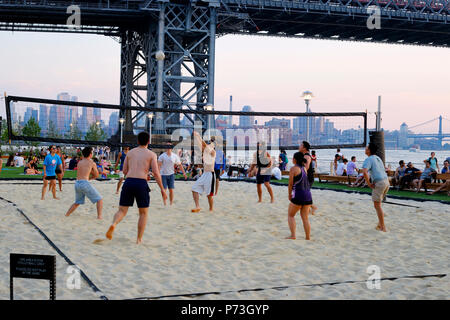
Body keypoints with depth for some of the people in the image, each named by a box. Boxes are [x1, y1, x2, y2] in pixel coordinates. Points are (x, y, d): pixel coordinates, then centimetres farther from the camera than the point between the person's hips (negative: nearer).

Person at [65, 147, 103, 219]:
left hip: (77, 183, 6)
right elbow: (96, 176, 12)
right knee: (99, 199, 3)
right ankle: (99, 216, -9)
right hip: (85, 183, -6)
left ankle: (67, 214, 24)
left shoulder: (79, 162, 17)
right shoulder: (92, 163, 3)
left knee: (77, 202, 28)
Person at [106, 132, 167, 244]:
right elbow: (156, 173, -3)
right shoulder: (151, 154, 7)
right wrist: (162, 189, 2)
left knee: (122, 210, 9)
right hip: (141, 184, -2)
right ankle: (139, 239, 10)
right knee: (143, 213, 14)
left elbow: (125, 171, 19)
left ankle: (114, 224, -23)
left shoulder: (130, 152, 17)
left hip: (128, 181, 3)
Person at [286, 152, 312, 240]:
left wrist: (289, 195, 7)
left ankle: (293, 235, 1)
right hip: (308, 195, 6)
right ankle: (307, 237, 9)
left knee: (290, 215, 9)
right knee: (305, 218, 11)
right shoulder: (304, 168, 14)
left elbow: (290, 184, -7)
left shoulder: (293, 169, -6)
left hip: (298, 195, -6)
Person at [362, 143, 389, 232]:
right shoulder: (378, 158, 19)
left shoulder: (369, 159, -8)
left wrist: (369, 184, -14)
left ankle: (383, 227, -1)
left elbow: (364, 172, -25)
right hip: (386, 181, 9)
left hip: (379, 183, -9)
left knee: (377, 205, -1)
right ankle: (380, 224, 22)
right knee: (378, 204, 20)